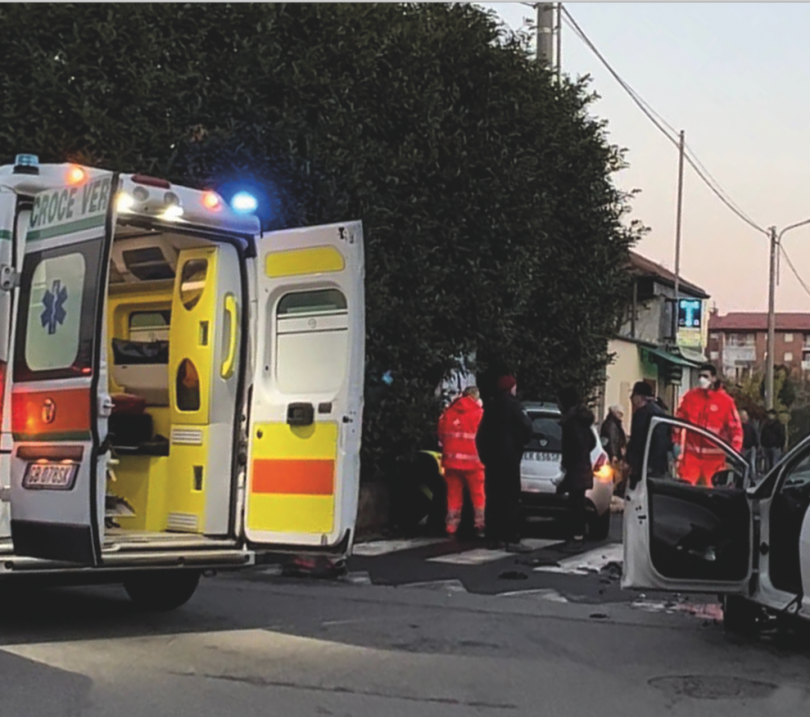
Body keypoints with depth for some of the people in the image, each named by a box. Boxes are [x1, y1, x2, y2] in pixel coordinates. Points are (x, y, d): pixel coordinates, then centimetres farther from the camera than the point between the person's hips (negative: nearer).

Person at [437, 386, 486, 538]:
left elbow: (441, 435, 13)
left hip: (452, 461, 4)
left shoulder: (448, 412, 9)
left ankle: (451, 528, 7)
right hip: (472, 461, -4)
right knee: (479, 495, 5)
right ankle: (480, 525, 0)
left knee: (454, 495, 9)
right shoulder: (479, 413, -6)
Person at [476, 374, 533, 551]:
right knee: (511, 499, -6)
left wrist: (484, 454, 17)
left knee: (494, 498, 8)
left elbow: (482, 433, 16)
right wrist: (521, 443, 3)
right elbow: (526, 427, -16)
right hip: (508, 457, -7)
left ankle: (494, 537, 9)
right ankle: (512, 539, -10)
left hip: (491, 456, 7)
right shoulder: (512, 405, -7)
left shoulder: (490, 405, 15)